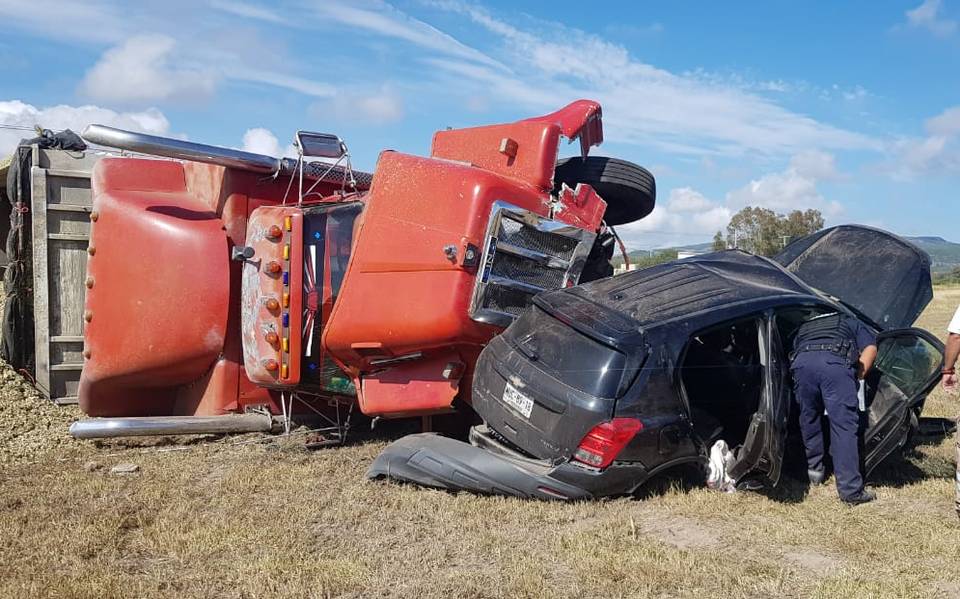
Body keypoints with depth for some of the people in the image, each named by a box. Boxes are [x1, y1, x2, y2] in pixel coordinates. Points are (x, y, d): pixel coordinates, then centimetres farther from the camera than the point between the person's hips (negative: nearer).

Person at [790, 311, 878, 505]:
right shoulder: (852, 323, 38)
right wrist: (858, 376, 25)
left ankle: (814, 470, 30)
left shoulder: (803, 328, 44)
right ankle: (851, 490, -4)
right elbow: (870, 348, 21)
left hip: (801, 362, 3)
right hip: (836, 362, -2)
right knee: (844, 425, -2)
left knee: (809, 418, 23)